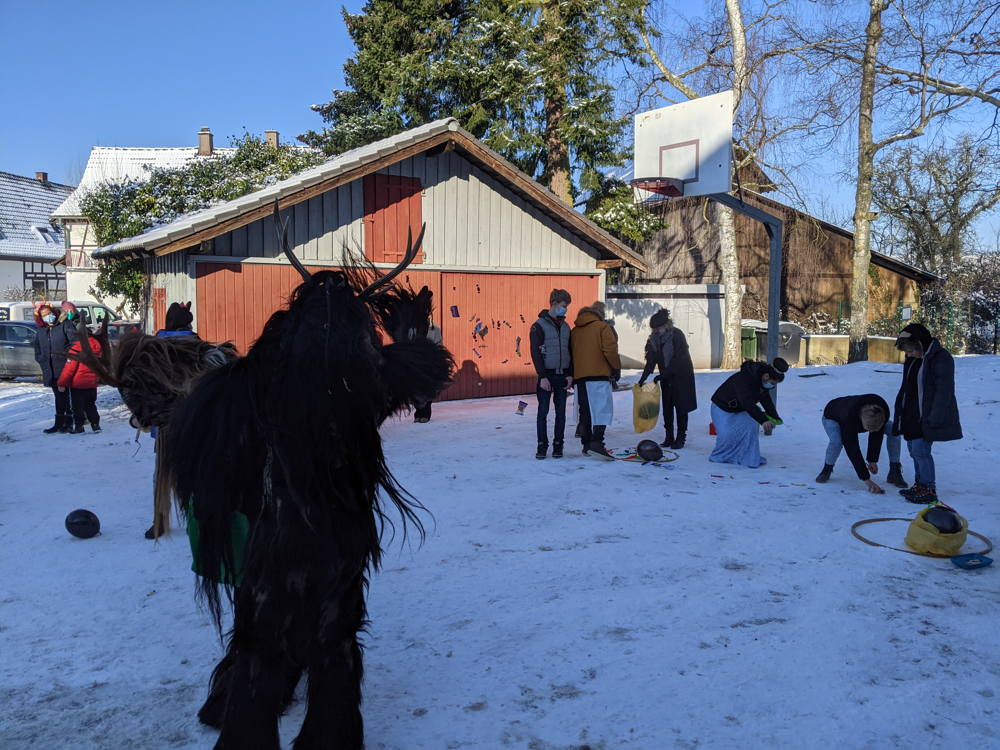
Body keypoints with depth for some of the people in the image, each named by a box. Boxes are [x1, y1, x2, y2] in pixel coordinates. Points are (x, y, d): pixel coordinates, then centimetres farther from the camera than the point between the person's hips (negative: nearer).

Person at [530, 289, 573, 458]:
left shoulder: (565, 327, 11)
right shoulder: (539, 326, -6)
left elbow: (570, 351, 14)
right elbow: (535, 353, -10)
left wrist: (570, 374, 4)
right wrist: (542, 376, -15)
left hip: (563, 376, 5)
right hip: (546, 376, -5)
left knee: (561, 412, 7)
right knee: (543, 412, 0)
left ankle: (558, 445, 15)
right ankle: (542, 445, 9)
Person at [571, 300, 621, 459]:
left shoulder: (574, 331, 17)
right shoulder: (602, 327, 0)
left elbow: (570, 354, 16)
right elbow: (610, 350, -10)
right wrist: (616, 368, 0)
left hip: (579, 376, 6)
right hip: (599, 375, -6)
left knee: (585, 411, 12)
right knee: (602, 409, -8)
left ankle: (586, 444, 14)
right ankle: (596, 443, -21)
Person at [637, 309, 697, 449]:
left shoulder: (677, 335, -19)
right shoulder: (655, 338, 0)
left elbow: (678, 360, -22)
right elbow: (651, 361, 0)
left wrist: (663, 374, -26)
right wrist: (643, 379, -9)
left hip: (681, 376, -6)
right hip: (666, 378, 6)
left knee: (681, 406, -2)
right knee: (667, 407, 7)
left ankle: (680, 438, 5)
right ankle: (669, 437, 16)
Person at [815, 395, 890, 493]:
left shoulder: (882, 411, -36)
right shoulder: (849, 418, -50)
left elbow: (876, 435, -18)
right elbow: (852, 449, -47)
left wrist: (872, 460, -18)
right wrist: (866, 479, -47)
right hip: (832, 418, -8)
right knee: (837, 441, -35)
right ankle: (827, 469, -7)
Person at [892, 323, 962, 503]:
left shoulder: (940, 358, -16)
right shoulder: (913, 359, 11)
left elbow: (944, 391, -19)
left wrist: (933, 419, -21)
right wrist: (901, 412, 16)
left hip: (926, 418, -9)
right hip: (912, 416, 9)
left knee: (921, 450, -10)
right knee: (914, 449, 13)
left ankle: (929, 490, -1)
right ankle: (919, 485, 25)